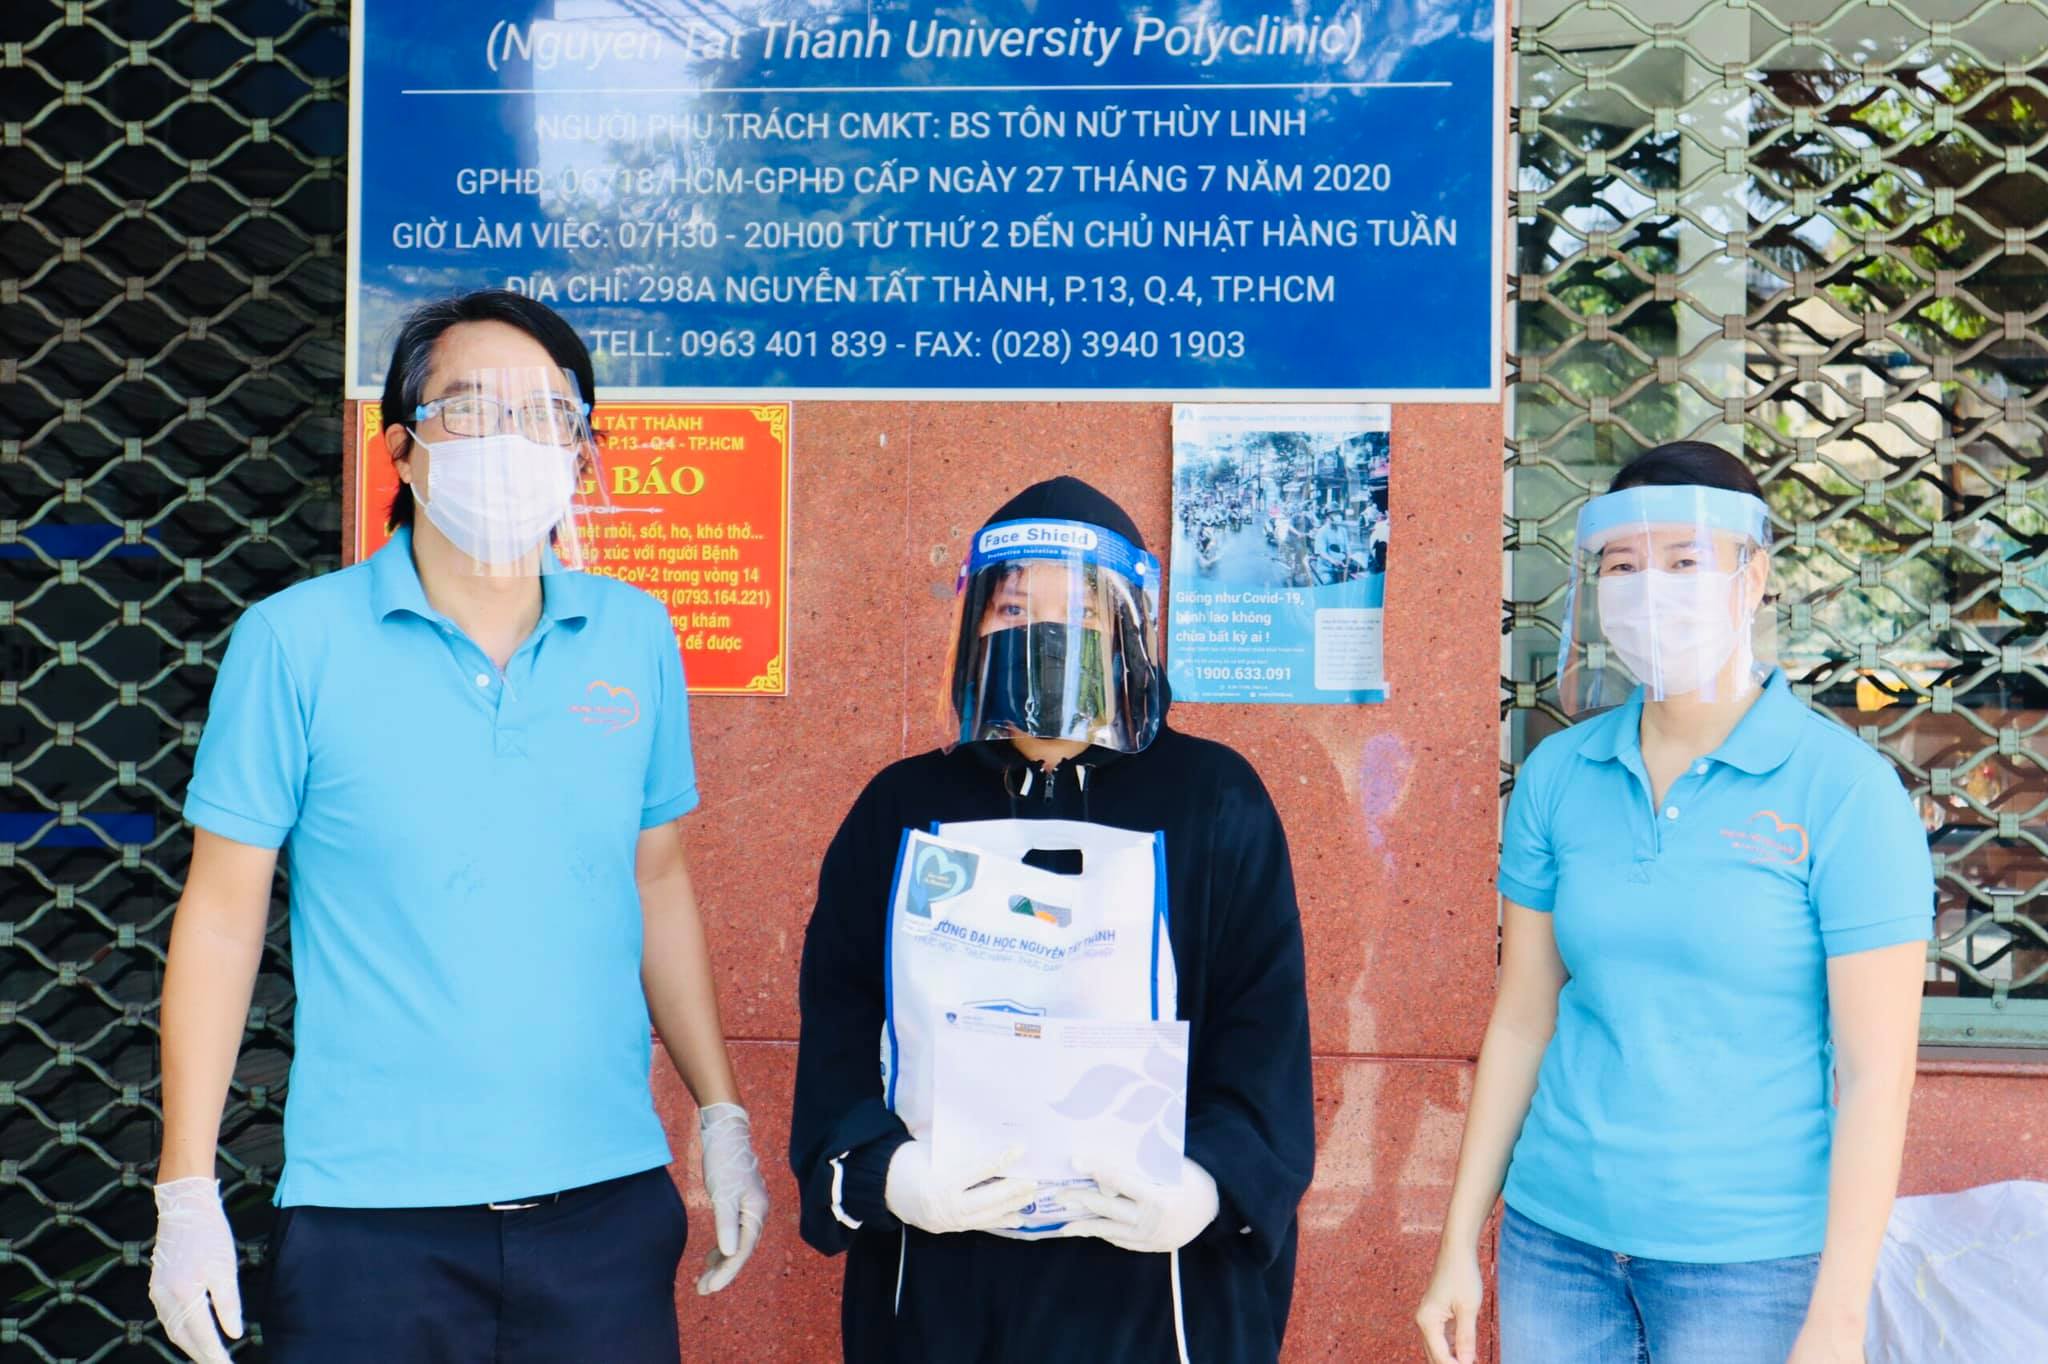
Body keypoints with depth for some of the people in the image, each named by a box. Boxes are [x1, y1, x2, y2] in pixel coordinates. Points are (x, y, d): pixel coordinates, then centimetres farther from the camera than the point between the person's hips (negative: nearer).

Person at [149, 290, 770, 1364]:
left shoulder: (636, 638, 3)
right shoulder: (295, 640, -5)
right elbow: (222, 912, -2)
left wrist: (722, 1117, 12)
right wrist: (186, 1193, -3)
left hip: (607, 1203, 3)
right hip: (371, 1218, -2)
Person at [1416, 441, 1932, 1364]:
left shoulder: (1842, 787, -10)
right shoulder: (1558, 775, 1)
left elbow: (1874, 1072, -11)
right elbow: (1522, 1020, 6)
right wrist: (1459, 1248, 6)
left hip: (1749, 1258, -3)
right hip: (1556, 1235, 3)